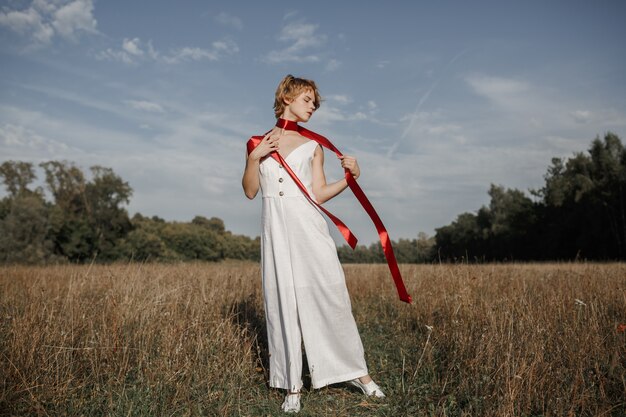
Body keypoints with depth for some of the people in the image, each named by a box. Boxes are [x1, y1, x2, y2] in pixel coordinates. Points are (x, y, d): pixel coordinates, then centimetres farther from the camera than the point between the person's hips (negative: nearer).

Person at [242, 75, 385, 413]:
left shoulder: (312, 145, 11)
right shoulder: (259, 143, 12)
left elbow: (319, 194, 5)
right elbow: (250, 191, 7)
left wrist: (350, 177, -7)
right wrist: (253, 158, -5)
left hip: (308, 226, 0)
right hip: (275, 229, 0)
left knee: (330, 295, -3)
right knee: (283, 302, 1)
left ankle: (358, 372, 12)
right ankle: (292, 386, 10)